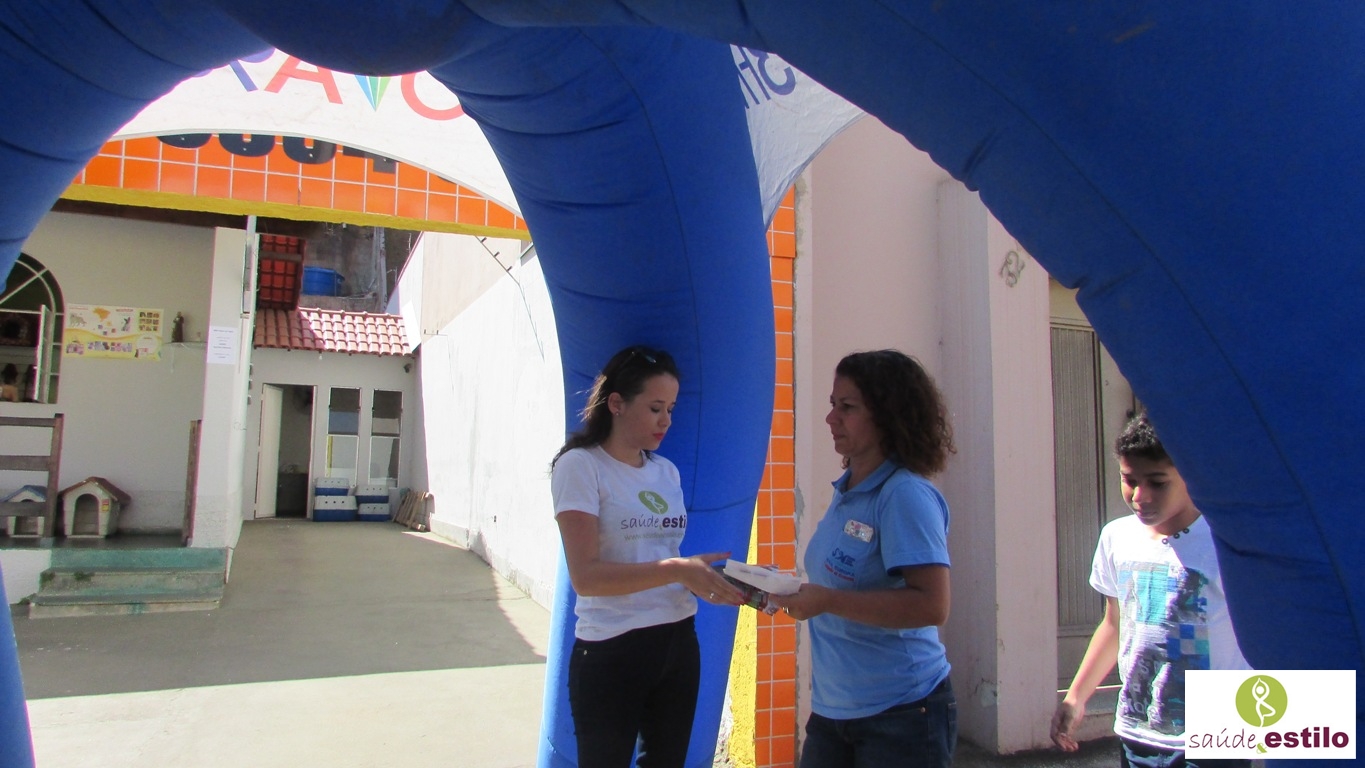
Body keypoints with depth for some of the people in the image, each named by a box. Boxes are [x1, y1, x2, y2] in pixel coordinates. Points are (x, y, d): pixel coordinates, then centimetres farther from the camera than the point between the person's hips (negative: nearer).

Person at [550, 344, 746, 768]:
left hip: (679, 643, 6)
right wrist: (677, 569, -27)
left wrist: (714, 579, -6)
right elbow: (585, 576, -19)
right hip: (611, 652, -6)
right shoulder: (580, 465, -10)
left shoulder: (667, 471, 10)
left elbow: (663, 564, 13)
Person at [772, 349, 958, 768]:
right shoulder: (847, 491, 6)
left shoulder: (906, 495, -18)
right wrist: (786, 589, 5)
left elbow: (931, 605, -25)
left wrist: (826, 601, -27)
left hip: (901, 713, -7)